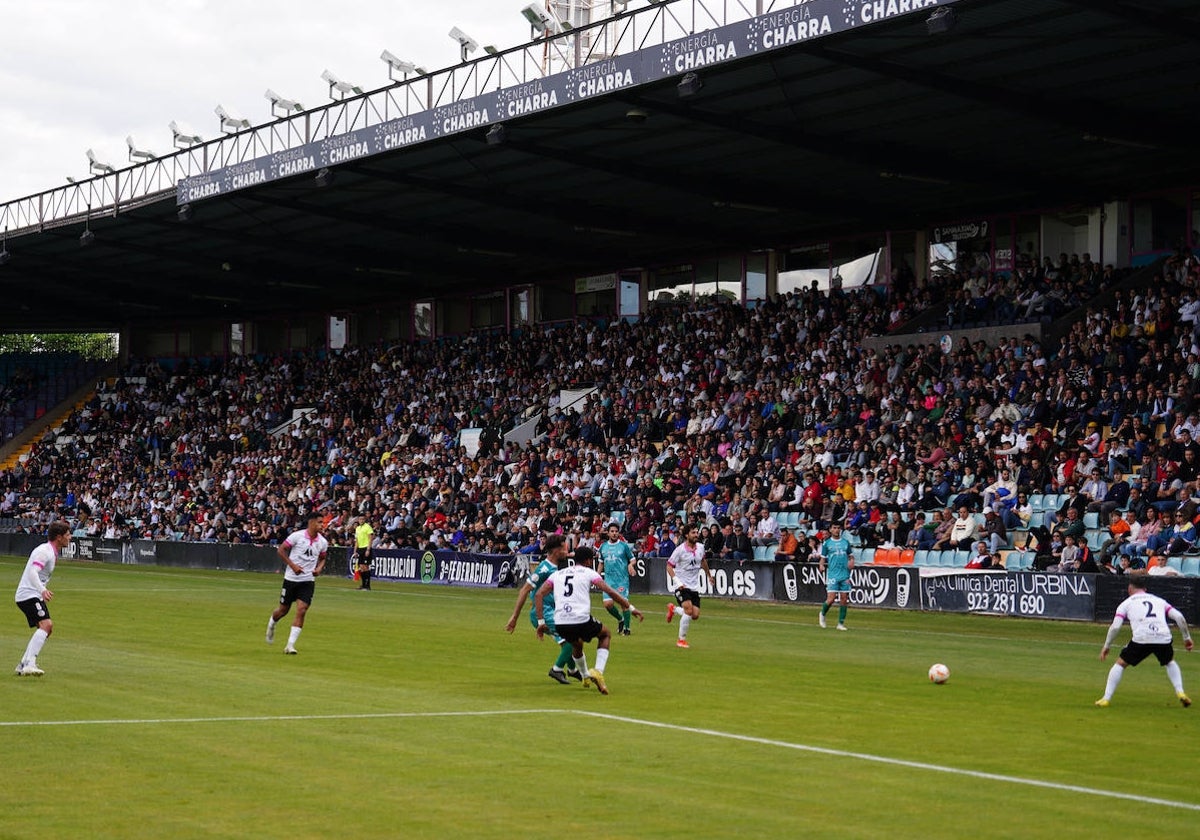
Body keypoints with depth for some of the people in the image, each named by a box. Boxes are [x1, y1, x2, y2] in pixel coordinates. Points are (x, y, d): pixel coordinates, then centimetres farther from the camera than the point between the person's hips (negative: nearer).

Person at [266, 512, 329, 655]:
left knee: (301, 611, -13)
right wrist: (293, 565, -15)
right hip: (291, 578, -2)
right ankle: (271, 624, 46)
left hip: (308, 580, 2)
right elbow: (281, 550, -6)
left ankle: (290, 645, -10)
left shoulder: (323, 542, 1)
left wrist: (319, 569, -3)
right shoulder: (297, 536, -12)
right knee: (284, 609, 10)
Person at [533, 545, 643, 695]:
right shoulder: (589, 573, 10)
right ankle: (598, 672, 8)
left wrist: (541, 621, 11)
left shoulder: (558, 574, 21)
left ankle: (586, 677, 49)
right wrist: (630, 607, 5)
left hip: (560, 625, 4)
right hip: (582, 620, -4)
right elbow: (609, 591, 1)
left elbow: (539, 594, 11)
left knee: (576, 643, 38)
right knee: (605, 635, 26)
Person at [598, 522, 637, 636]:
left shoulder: (624, 546, -1)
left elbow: (632, 559, 5)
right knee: (608, 604, -7)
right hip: (609, 579, 3)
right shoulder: (603, 546, 10)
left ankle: (626, 628, 7)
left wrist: (630, 565, -17)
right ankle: (620, 620, 20)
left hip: (622, 579, -3)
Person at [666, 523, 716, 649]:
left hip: (695, 586, 6)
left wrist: (709, 575, 31)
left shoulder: (701, 547, 4)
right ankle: (681, 639, -5)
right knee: (689, 611, -22)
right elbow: (669, 566, -8)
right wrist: (677, 581, -19)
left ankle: (673, 609, 26)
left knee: (695, 616, -4)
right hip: (682, 586, -6)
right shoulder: (680, 550, -13)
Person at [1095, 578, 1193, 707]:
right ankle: (1180, 693, 18)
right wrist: (1187, 637, 25)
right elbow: (1179, 617, 16)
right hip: (1163, 638, 3)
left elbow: (1115, 626, 8)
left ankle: (1106, 699, 10)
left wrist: (1106, 646, 18)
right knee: (1170, 662, 33)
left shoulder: (1126, 603, 21)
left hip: (1141, 638, -2)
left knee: (1120, 664, 18)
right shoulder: (1159, 600, 28)